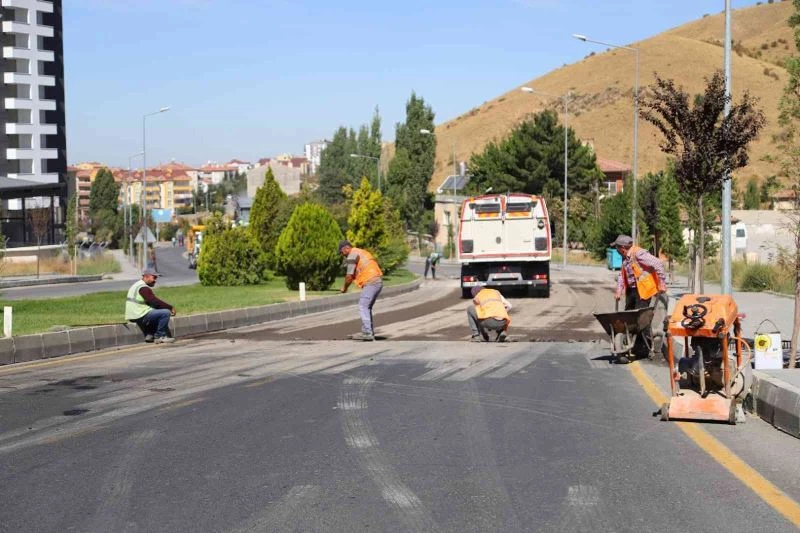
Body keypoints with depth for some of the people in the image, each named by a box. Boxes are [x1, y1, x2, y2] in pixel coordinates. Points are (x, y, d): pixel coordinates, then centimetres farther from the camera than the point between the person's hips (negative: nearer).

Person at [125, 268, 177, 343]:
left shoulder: (136, 285, 20)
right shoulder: (143, 288, -14)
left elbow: (151, 302, 19)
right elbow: (155, 302, -20)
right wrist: (171, 308, -11)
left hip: (133, 316, 11)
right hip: (140, 316, -11)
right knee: (166, 313, -17)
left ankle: (149, 335, 19)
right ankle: (159, 336, -7)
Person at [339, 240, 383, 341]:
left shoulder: (352, 255, -6)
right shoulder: (362, 252, 25)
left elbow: (349, 276, -9)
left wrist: (345, 288, 6)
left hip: (370, 283, -10)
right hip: (378, 282, 10)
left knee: (363, 307, -8)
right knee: (367, 307, 15)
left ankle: (367, 333, -13)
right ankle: (370, 332, 15)